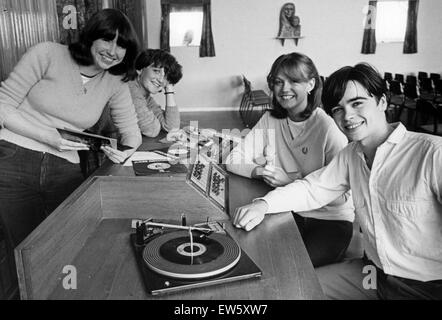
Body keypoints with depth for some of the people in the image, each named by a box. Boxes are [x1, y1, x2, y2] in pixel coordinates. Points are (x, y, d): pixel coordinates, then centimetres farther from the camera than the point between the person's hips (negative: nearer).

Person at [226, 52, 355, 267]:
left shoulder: (327, 127, -16)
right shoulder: (270, 121, 1)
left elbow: (341, 195, -20)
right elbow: (233, 161, -1)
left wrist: (290, 181, -26)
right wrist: (260, 172, -20)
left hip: (331, 220, -4)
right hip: (289, 213, 4)